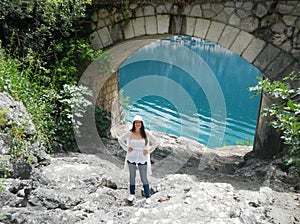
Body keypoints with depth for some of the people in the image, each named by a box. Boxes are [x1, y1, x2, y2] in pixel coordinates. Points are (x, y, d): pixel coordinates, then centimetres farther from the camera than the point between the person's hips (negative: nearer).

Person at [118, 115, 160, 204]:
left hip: (142, 158, -1)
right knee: (132, 176, 15)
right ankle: (132, 194, 32)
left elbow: (156, 142, 0)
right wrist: (126, 148, -1)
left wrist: (149, 150, -4)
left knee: (144, 178, 5)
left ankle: (148, 196, 19)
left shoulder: (146, 133, -9)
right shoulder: (130, 133, -8)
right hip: (131, 157, 1)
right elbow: (120, 139, 6)